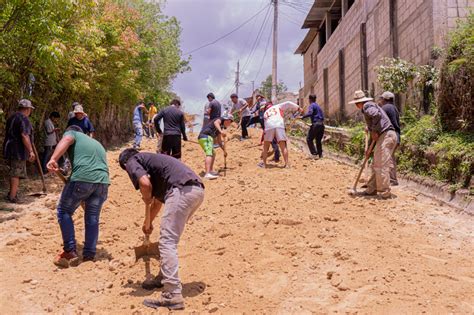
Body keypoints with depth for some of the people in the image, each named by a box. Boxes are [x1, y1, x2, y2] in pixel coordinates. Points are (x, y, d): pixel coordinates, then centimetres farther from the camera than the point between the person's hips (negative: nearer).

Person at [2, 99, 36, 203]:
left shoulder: (11, 117, 15)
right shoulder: (24, 119, -15)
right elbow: (24, 136, -24)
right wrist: (31, 151, -22)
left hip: (10, 149, 9)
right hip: (18, 151, -9)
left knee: (13, 172, 18)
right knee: (16, 173, -4)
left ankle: (12, 194, 26)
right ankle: (12, 197, -1)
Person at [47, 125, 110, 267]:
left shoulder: (72, 133, 18)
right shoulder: (97, 143, 36)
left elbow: (66, 140, -7)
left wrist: (53, 159, -24)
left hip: (82, 179, -5)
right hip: (102, 181, 6)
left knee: (64, 211, 12)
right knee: (92, 218, 16)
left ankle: (70, 252, 8)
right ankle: (89, 256, 16)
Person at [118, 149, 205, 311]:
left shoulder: (131, 161, 11)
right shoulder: (149, 159, 36)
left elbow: (145, 183, -11)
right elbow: (158, 198, 48)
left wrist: (146, 200, 11)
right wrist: (148, 222, 61)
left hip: (182, 190, -9)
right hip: (197, 189, 9)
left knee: (167, 242, -8)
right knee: (170, 238, 24)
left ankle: (173, 295, -13)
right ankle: (164, 278, 36)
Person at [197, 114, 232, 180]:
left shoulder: (220, 127, 30)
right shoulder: (221, 119, 6)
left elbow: (218, 141, 37)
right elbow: (215, 122, -20)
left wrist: (224, 150, 38)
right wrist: (221, 131, -34)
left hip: (202, 138, 10)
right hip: (206, 136, -10)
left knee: (213, 154, 25)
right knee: (209, 154, -21)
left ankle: (210, 171, 33)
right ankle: (207, 174, -35)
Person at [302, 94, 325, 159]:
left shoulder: (312, 105, -3)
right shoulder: (318, 106, 22)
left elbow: (310, 113, -22)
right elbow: (322, 116, 24)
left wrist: (302, 117, -16)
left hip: (315, 124, -8)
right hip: (321, 124, 8)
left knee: (309, 139, 0)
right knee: (318, 140, 15)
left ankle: (314, 153, -8)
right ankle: (320, 154, 12)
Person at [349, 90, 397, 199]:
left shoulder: (367, 106, -4)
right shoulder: (371, 106, 27)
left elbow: (377, 115, -28)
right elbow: (371, 129, 30)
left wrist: (375, 131, -16)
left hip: (386, 135, -10)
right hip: (387, 136, 10)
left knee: (381, 166, -7)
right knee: (376, 165, 16)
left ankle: (385, 193, -4)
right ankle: (371, 189, 23)